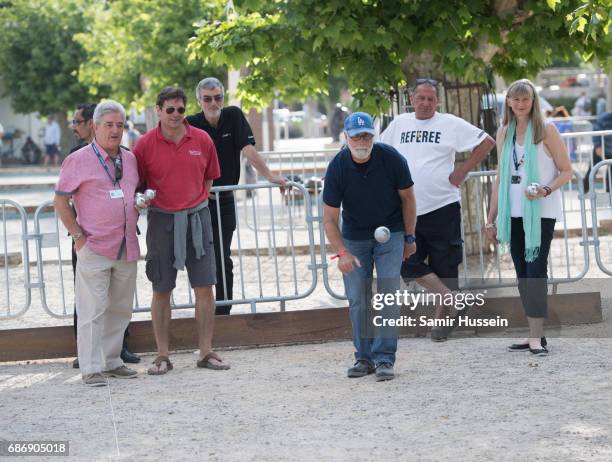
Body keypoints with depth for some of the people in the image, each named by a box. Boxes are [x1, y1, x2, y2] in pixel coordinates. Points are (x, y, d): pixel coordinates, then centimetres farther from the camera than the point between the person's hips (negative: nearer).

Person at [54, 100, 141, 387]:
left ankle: (112, 361, 21)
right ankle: (92, 368, -3)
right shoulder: (79, 160, -5)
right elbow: (60, 200, -4)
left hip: (127, 247, 6)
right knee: (93, 309, -6)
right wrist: (78, 235, -8)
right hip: (94, 248, -6)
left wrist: (141, 203, 9)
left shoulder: (129, 159, 13)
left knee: (120, 308, 11)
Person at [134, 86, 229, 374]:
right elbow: (136, 184, 3)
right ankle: (162, 356, 9)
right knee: (161, 290, 3)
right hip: (162, 220, -2)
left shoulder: (202, 140, 2)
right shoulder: (145, 144, -4)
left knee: (204, 287, 1)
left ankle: (206, 352, 8)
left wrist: (196, 201, 7)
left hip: (197, 218, 2)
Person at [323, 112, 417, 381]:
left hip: (390, 233, -1)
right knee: (357, 299, 0)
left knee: (388, 293, -11)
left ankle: (384, 358, -8)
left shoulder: (391, 159, -19)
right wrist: (341, 253, -27)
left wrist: (409, 238, 0)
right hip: (354, 237, 1)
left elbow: (406, 198, -4)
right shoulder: (337, 167, -18)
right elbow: (330, 218, -14)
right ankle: (364, 357, 12)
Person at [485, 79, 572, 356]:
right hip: (514, 213, 5)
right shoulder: (504, 133, 12)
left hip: (541, 212, -5)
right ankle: (535, 336, 12)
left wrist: (546, 190, -22)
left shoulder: (546, 131, -3)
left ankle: (537, 338, -14)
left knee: (535, 271, -12)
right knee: (523, 275, 6)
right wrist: (491, 218, 15)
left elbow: (566, 171, -3)